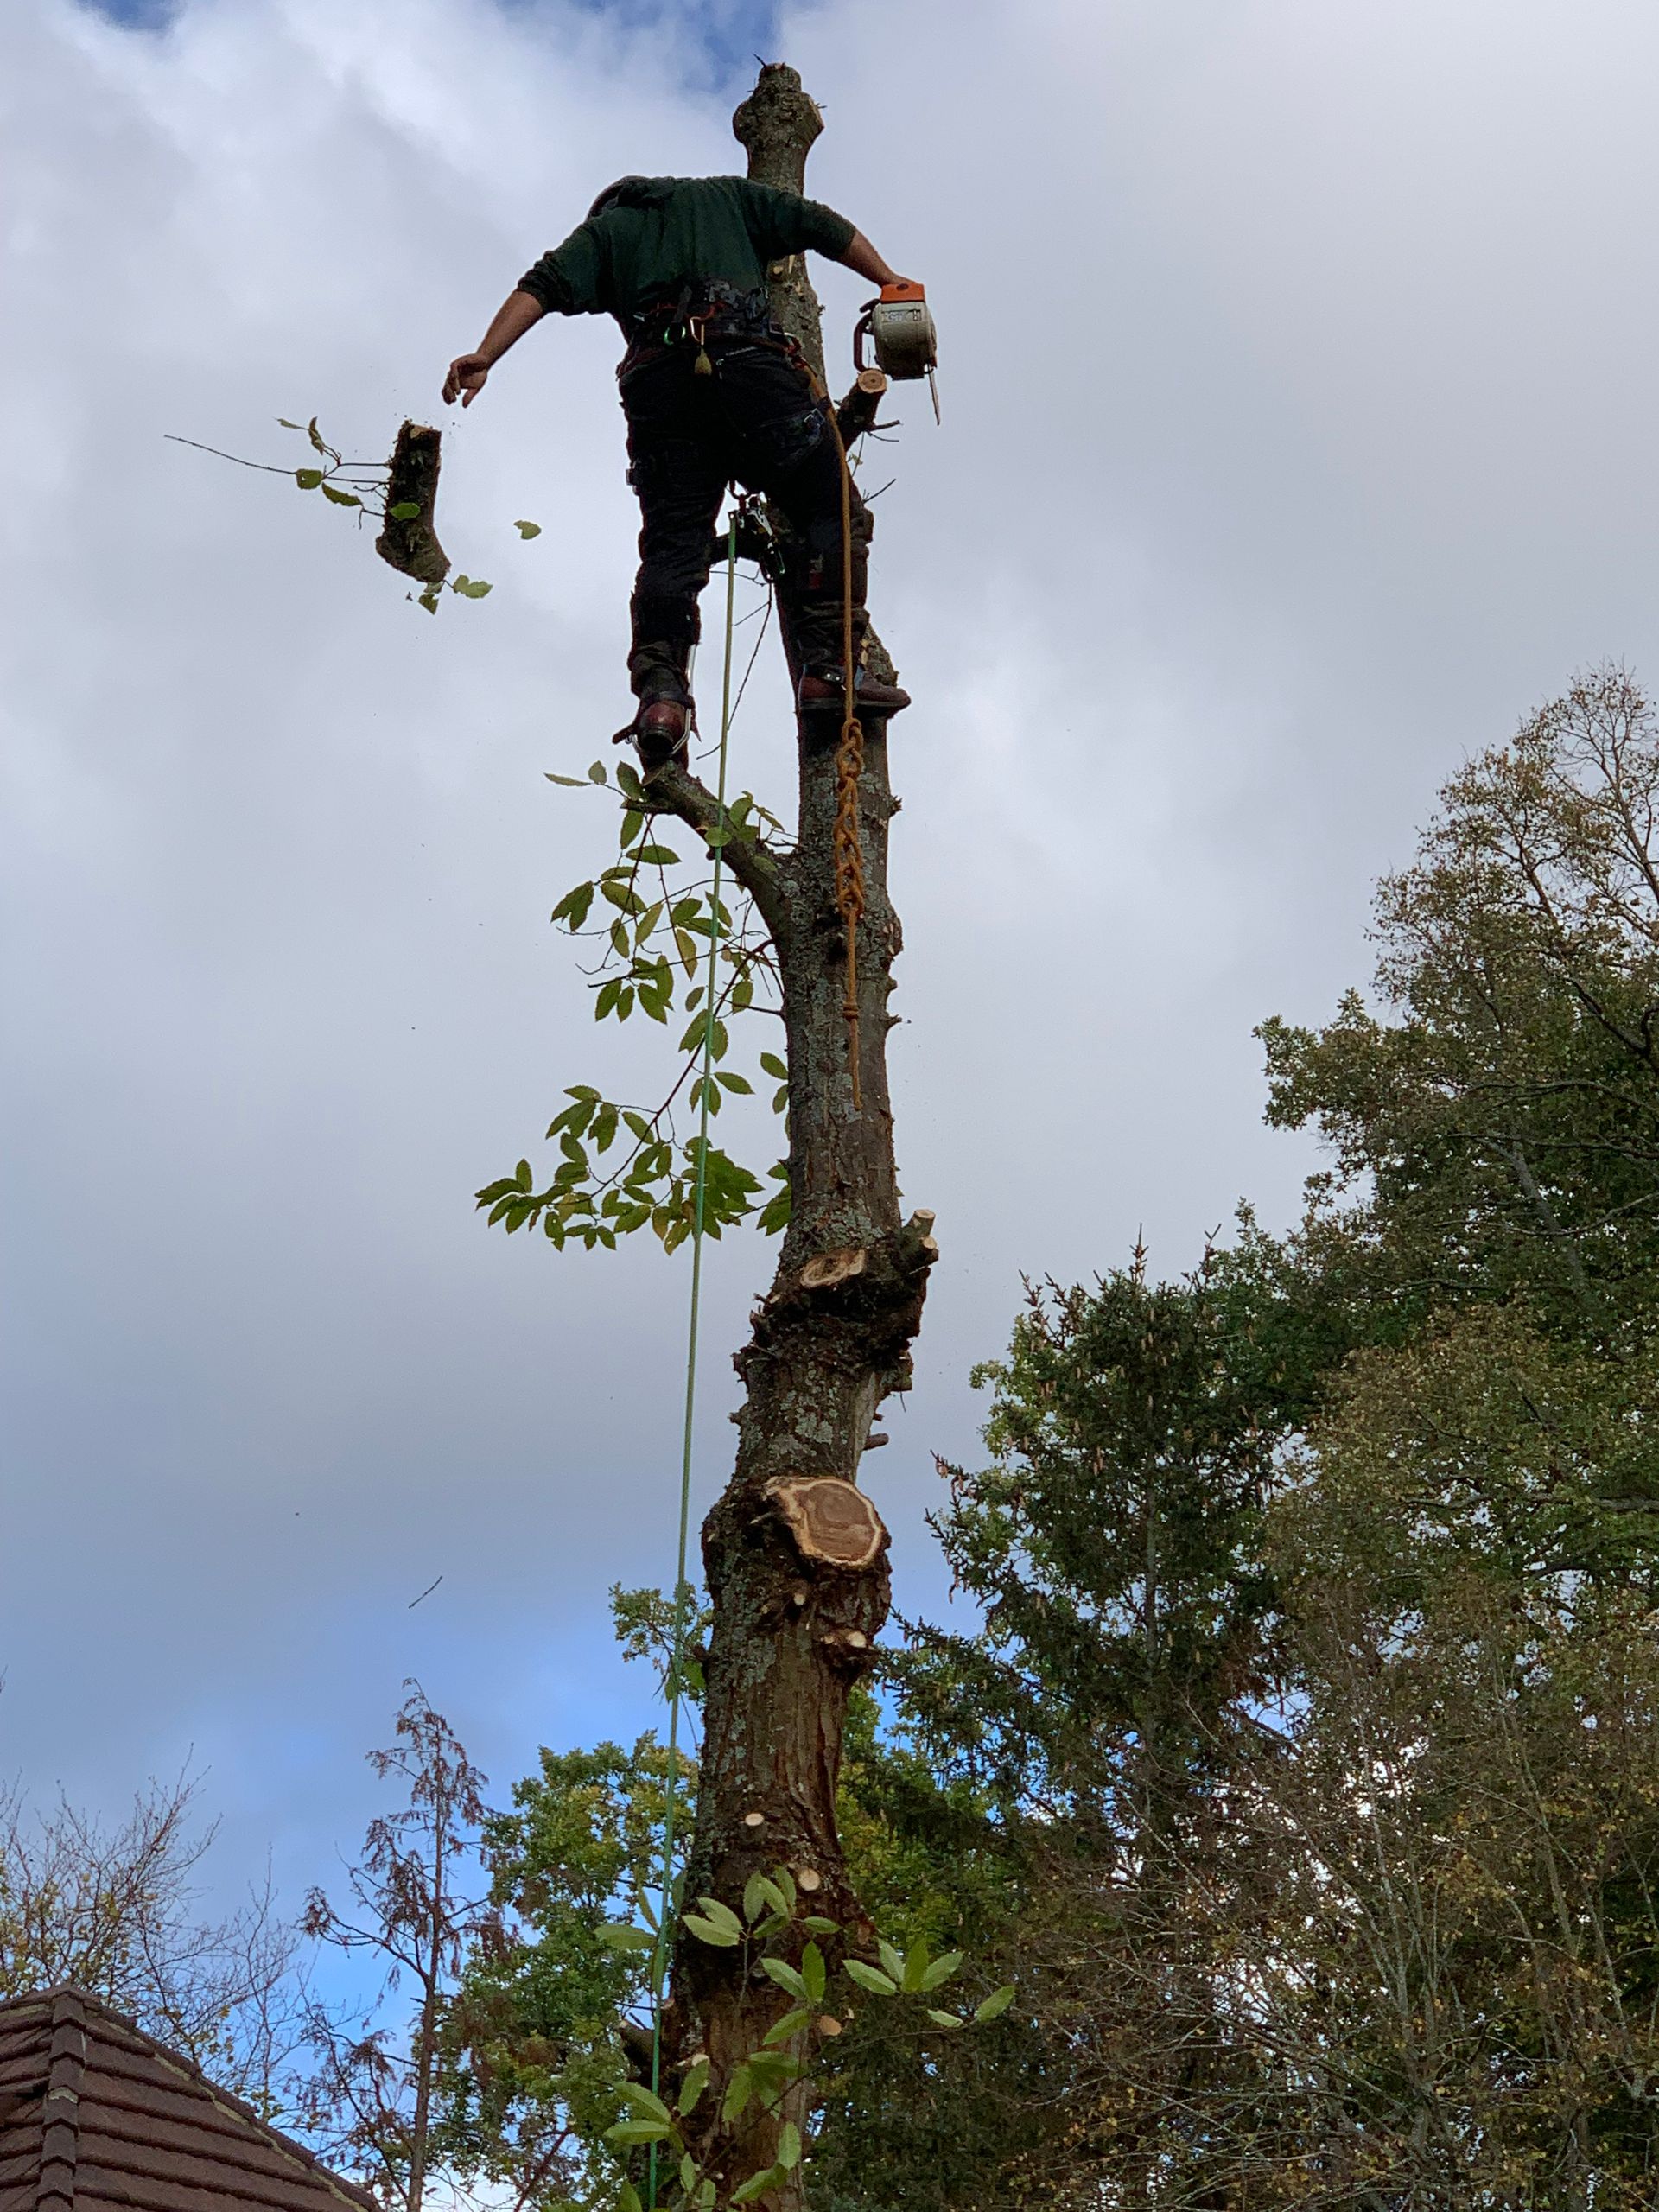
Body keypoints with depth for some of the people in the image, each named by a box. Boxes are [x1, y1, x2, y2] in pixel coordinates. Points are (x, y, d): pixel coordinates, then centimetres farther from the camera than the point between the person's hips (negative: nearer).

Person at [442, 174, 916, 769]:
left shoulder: (604, 228, 30)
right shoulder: (724, 195, 32)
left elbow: (545, 284, 12)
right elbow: (822, 226, 23)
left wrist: (485, 355, 1)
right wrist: (893, 287, 25)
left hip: (659, 379, 1)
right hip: (746, 359, -1)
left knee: (672, 545, -1)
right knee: (829, 510, 4)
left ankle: (661, 691, -20)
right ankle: (829, 664, -11)